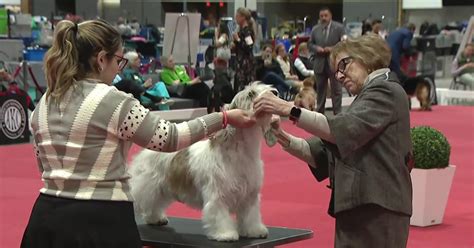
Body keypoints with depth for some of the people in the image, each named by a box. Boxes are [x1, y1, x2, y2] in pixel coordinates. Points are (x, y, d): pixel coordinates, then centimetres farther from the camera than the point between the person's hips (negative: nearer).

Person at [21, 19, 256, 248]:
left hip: (49, 217, 7)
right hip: (100, 222, -7)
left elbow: (44, 164, 15)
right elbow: (168, 138, -6)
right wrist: (224, 118, 2)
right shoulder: (113, 102, -14)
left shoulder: (44, 104, 7)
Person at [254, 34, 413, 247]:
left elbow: (342, 130, -22)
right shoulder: (371, 96, 25)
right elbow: (326, 153, 16)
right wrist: (284, 139, 2)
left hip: (376, 210, -9)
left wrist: (290, 110, -24)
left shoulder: (386, 91, -5)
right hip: (362, 207, 9)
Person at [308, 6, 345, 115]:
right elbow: (310, 44, 13)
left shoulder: (339, 28, -3)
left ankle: (337, 113, 6)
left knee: (336, 89, 1)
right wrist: (316, 48, -8)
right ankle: (319, 112, 21)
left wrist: (332, 49, -17)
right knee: (320, 89, 12)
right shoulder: (315, 29, 8)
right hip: (319, 64, 4)